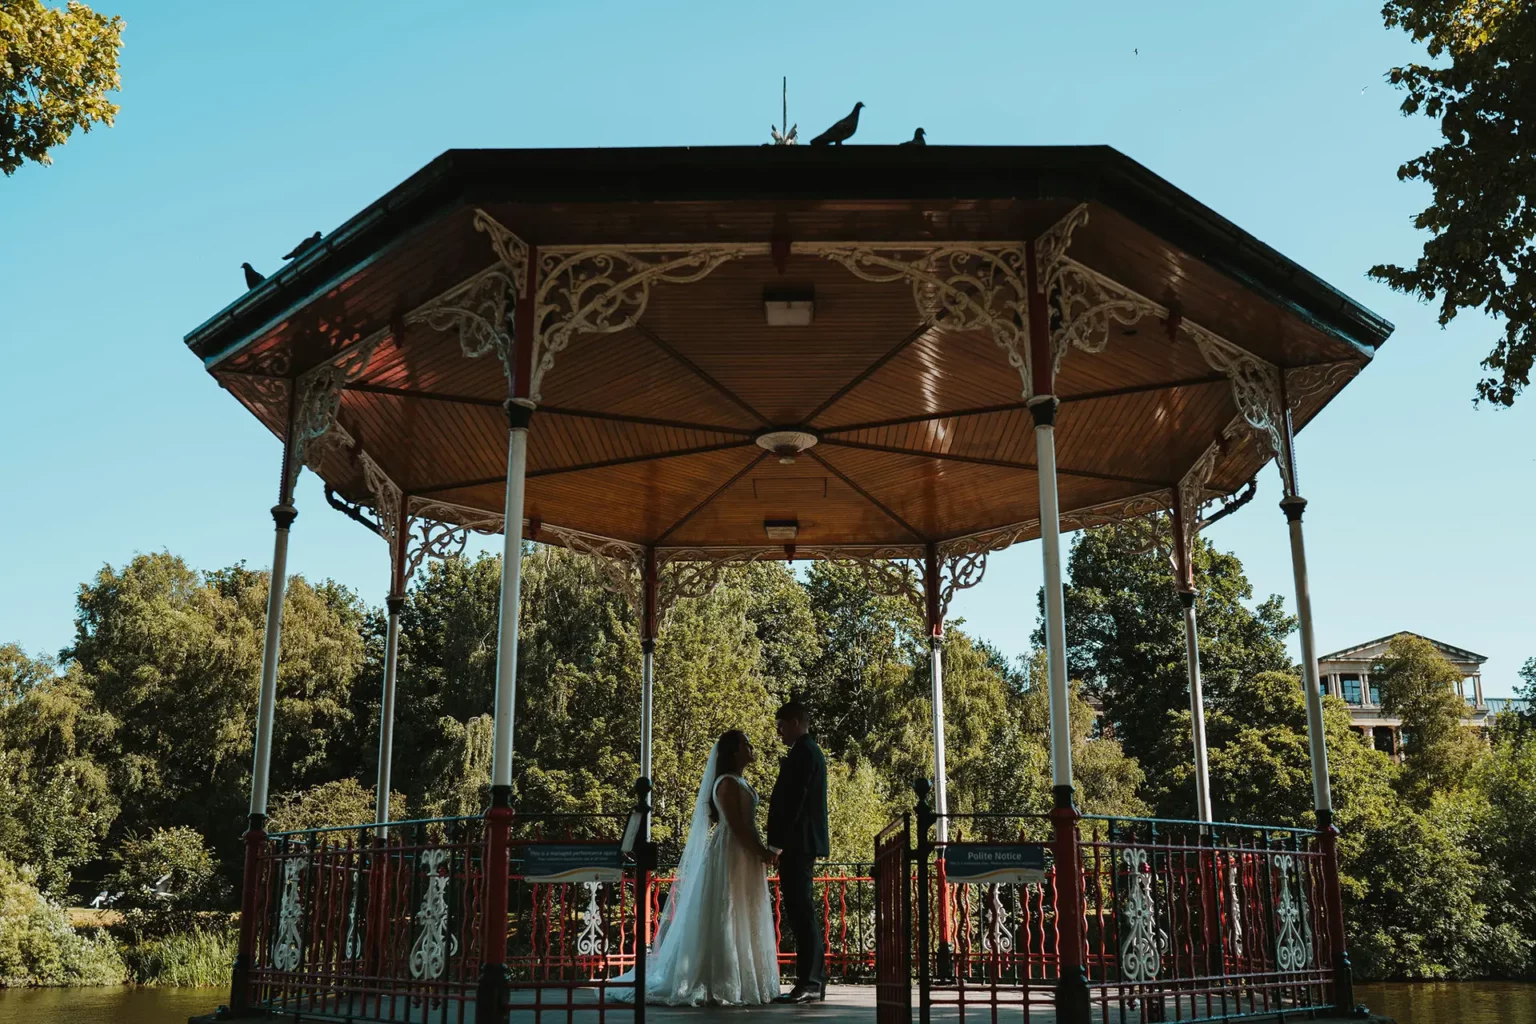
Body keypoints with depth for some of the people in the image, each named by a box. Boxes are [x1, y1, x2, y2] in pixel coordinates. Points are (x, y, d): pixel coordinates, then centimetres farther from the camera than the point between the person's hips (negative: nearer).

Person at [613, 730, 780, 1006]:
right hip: (731, 856, -9)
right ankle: (720, 985, -1)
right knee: (725, 922, -5)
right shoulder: (728, 783, -13)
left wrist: (763, 852, 4)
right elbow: (736, 826, -20)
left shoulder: (740, 782, 15)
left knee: (741, 923, 11)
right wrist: (762, 853, -16)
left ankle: (741, 982, 17)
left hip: (746, 858, 10)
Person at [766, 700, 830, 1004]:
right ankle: (813, 981, 16)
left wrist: (777, 842, -20)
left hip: (796, 842, -10)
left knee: (801, 912, -9)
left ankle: (809, 983, -7)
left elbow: (794, 800, -20)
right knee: (802, 912, 12)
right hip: (804, 842, 10)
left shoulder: (802, 752, -13)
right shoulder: (810, 751, 18)